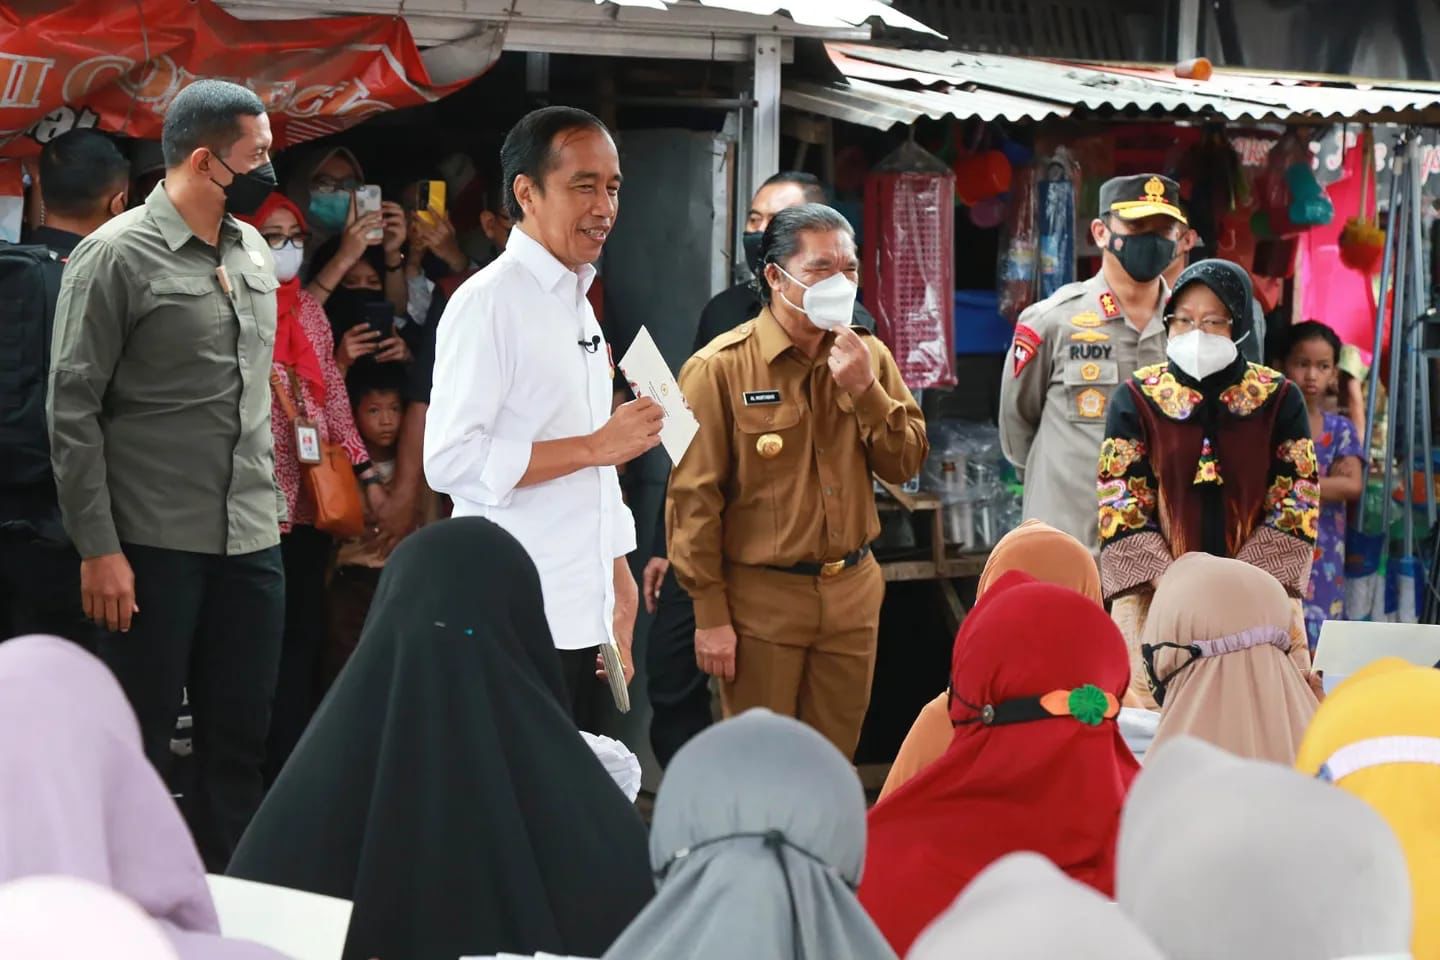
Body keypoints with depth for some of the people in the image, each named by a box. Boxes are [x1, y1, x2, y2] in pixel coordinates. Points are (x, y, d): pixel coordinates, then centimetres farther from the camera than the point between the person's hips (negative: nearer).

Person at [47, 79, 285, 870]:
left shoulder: (253, 253, 11)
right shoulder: (117, 256, -9)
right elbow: (72, 410, -10)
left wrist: (272, 504, 15)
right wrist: (99, 549, -14)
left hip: (251, 542, 6)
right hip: (155, 546, -6)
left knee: (240, 744, 9)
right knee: (139, 745, 3)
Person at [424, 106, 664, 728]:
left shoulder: (577, 304, 18)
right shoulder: (489, 302, -10)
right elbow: (450, 461, -19)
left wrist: (622, 585, 17)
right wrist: (595, 446, -17)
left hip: (587, 617, 8)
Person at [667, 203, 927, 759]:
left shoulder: (866, 358, 6)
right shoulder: (721, 369, -10)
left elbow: (906, 464, 4)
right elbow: (694, 498, -10)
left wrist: (865, 391, -13)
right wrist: (710, 614, -11)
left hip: (852, 593, 5)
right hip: (761, 600, -5)